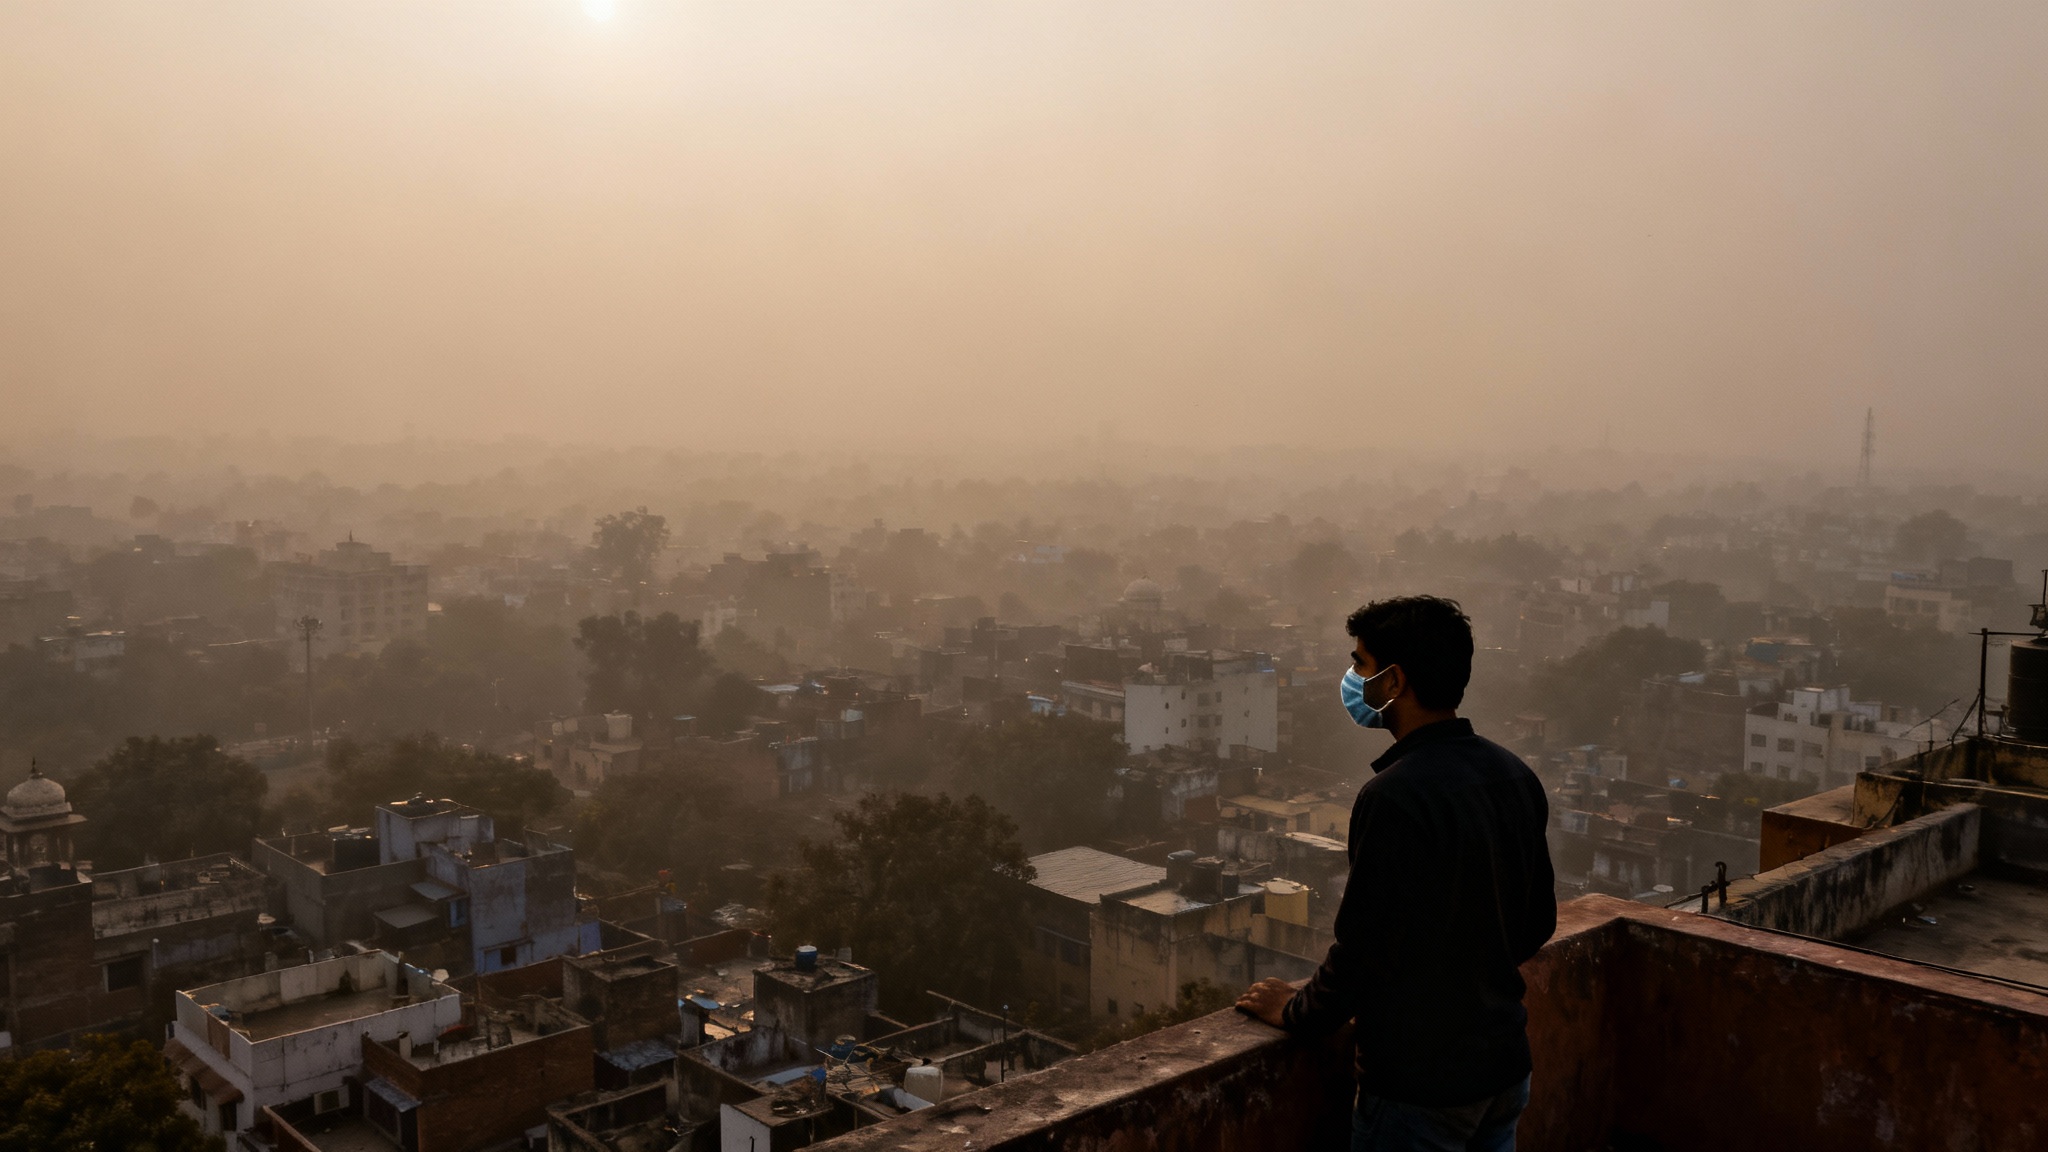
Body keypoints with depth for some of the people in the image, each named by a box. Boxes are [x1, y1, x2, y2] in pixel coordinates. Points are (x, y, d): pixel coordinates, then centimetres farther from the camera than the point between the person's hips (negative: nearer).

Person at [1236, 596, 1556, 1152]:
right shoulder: (1515, 775, 1)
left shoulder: (1394, 797, -25)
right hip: (1506, 1065, 8)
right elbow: (1538, 922, 11)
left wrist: (1297, 1011, -5)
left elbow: (1364, 948, -22)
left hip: (1421, 1080, -8)